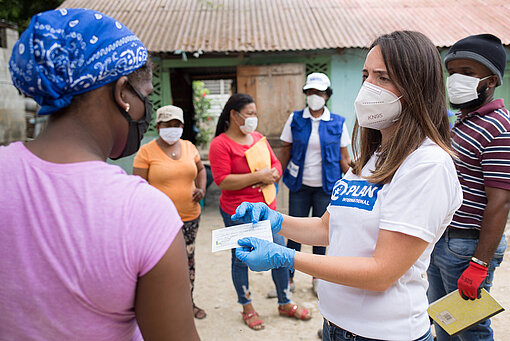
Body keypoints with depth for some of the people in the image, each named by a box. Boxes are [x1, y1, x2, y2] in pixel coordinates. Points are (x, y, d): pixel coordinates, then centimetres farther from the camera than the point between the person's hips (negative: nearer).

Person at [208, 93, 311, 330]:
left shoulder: (258, 137, 9)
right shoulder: (220, 144, -12)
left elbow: (276, 164, 13)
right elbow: (223, 181, -20)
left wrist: (272, 175, -11)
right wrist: (258, 176, -20)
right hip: (238, 213, -6)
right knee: (241, 260, 9)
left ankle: (285, 304, 31)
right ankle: (247, 308, 30)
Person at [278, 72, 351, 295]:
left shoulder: (338, 123, 0)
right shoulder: (295, 119, 2)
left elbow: (343, 158, 3)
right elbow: (285, 151, 5)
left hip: (326, 187, 0)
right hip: (299, 186, 0)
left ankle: (317, 279, 27)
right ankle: (289, 277, 21)